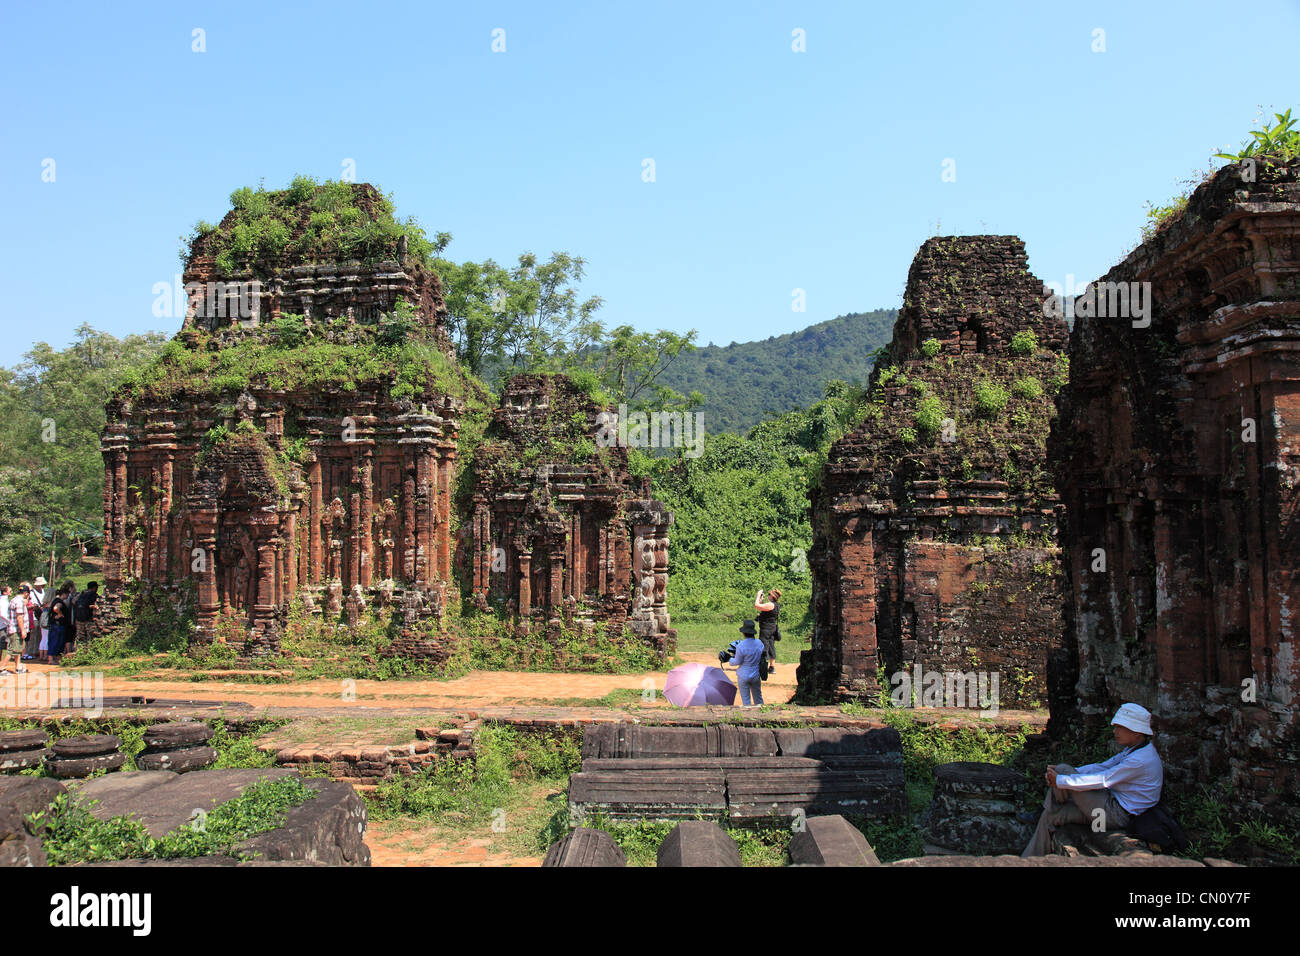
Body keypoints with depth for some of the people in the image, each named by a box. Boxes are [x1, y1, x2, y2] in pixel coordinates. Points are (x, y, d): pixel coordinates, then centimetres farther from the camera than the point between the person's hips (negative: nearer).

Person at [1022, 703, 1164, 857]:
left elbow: (1101, 780, -24)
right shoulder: (1134, 749, 8)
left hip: (1116, 815, -10)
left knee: (1062, 769, -11)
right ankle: (1030, 859, 9)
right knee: (1049, 817, 2)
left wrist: (1060, 780, -17)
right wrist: (1073, 771, 0)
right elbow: (1103, 767, 12)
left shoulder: (1140, 760, -25)